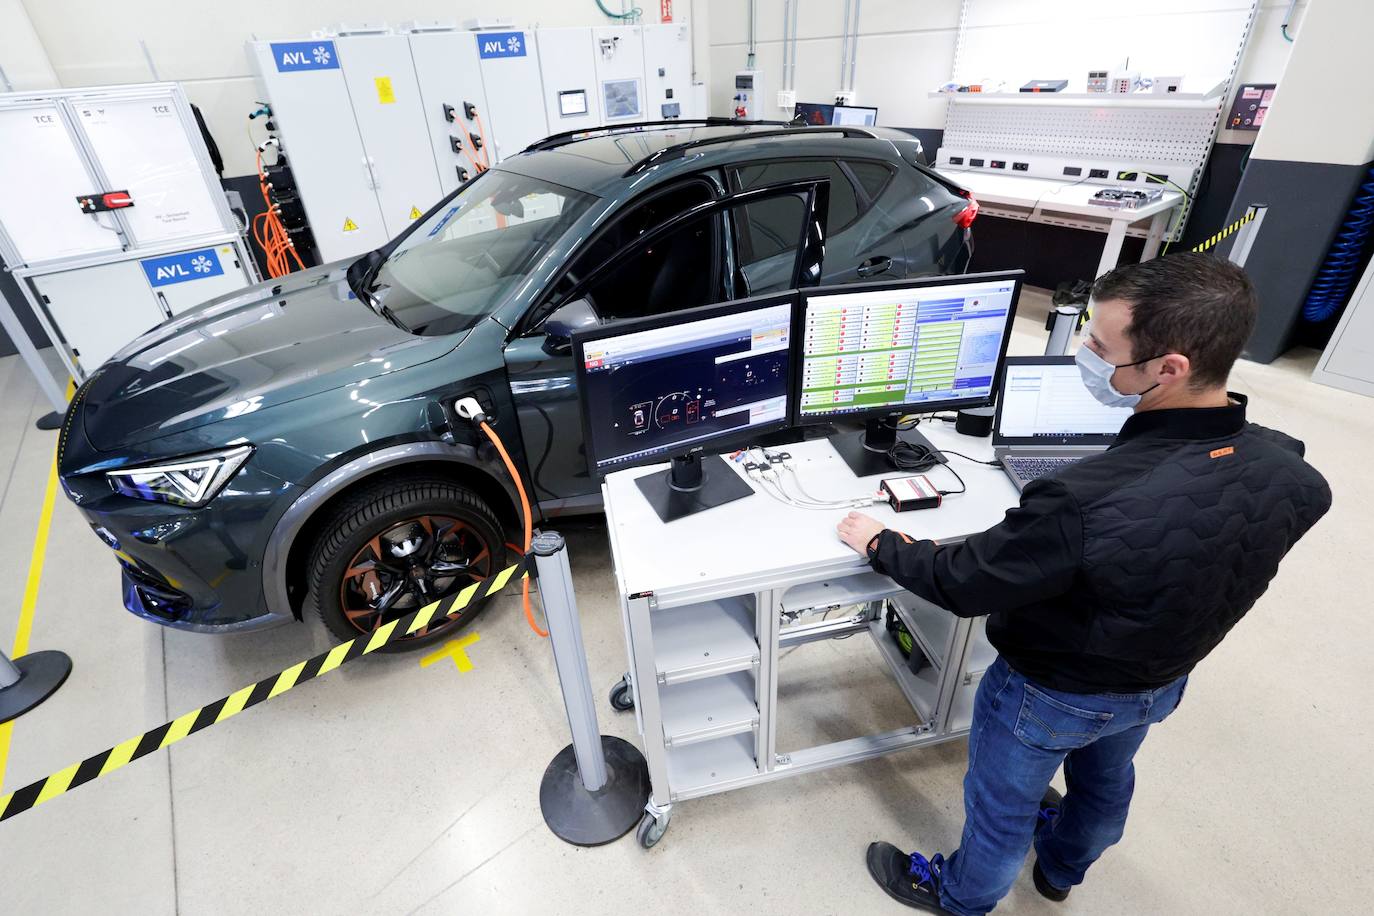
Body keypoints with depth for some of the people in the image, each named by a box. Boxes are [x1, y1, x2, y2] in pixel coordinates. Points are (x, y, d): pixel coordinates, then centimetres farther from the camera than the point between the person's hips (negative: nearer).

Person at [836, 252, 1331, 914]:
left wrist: (880, 545, -12)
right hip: (1162, 682, 7)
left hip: (1051, 695, -6)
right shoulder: (1289, 474, -21)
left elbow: (961, 585, -29)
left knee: (1002, 804, 22)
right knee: (1105, 779, 34)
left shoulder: (1083, 505, -44)